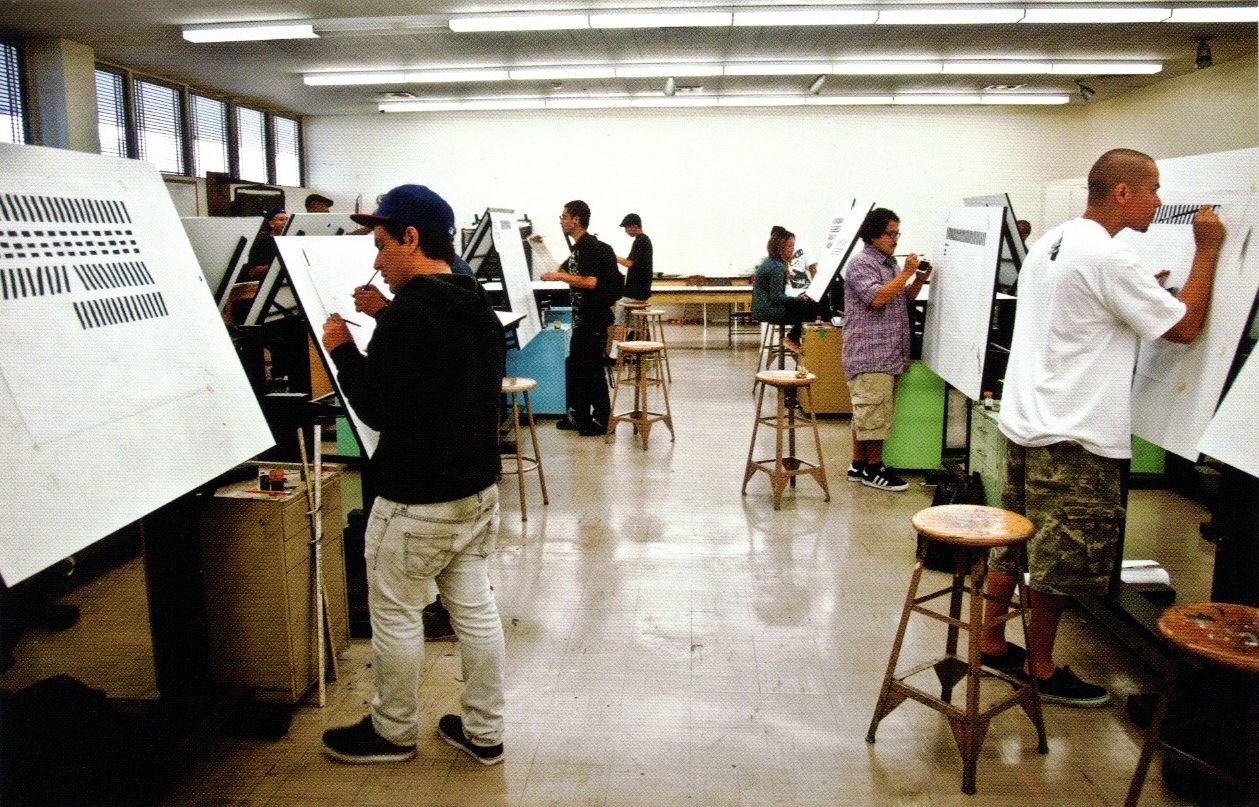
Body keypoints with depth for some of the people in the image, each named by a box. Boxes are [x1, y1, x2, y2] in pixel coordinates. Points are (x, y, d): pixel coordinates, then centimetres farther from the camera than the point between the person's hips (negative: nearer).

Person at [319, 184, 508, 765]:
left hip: (416, 502, -8)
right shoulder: (480, 310, 8)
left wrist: (343, 350, -4)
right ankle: (483, 732, 26)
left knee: (395, 616, 9)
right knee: (475, 609, 14)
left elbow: (377, 410, -19)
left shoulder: (406, 314, -20)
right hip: (479, 488, 8)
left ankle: (392, 733, 27)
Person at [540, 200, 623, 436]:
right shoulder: (579, 247, 14)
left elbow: (591, 282, -26)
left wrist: (559, 276, -22)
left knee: (592, 368, -4)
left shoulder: (590, 246, -16)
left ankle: (602, 420, 6)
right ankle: (579, 416, 21)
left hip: (594, 318, -10)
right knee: (574, 365, 13)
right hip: (582, 317, 10)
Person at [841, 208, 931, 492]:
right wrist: (906, 273, -15)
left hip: (890, 353, 9)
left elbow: (903, 300, 24)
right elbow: (877, 298, -21)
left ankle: (859, 465, 18)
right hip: (870, 353, -9)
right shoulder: (861, 263, -9)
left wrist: (920, 279, 8)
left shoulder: (890, 263, 19)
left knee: (865, 412, 12)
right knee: (874, 410, -6)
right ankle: (874, 469, 2)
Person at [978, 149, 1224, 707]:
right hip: (1073, 437, -9)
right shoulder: (1109, 258, -17)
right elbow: (1185, 327, -10)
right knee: (1061, 558, 5)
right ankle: (1042, 669, 20)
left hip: (1024, 421, 9)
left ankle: (992, 644, 28)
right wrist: (1207, 251, -2)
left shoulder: (1050, 242, 11)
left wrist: (1142, 291, 17)